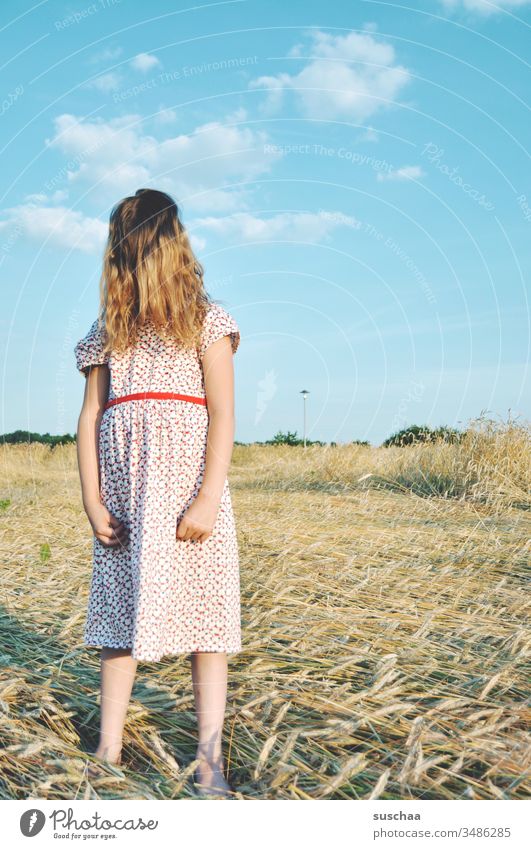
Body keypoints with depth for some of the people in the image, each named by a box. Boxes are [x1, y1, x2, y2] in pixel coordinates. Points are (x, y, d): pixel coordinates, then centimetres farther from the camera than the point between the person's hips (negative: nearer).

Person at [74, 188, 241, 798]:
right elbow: (90, 418, 8)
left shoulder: (205, 320, 6)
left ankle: (209, 759, 5)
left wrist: (209, 498, -13)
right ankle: (108, 753, 15)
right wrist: (92, 501, -1)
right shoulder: (108, 331, 14)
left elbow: (222, 415, -3)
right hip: (124, 484, 3)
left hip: (186, 479, -3)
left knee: (202, 611, -1)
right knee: (119, 612, 6)